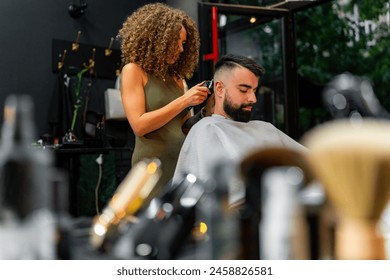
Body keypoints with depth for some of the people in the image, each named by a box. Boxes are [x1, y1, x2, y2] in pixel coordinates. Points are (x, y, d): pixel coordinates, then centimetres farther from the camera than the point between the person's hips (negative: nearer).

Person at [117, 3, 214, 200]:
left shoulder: (177, 78, 12)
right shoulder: (133, 71, -2)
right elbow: (139, 125, -13)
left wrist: (205, 110, -3)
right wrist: (184, 101, -14)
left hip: (182, 162, 6)